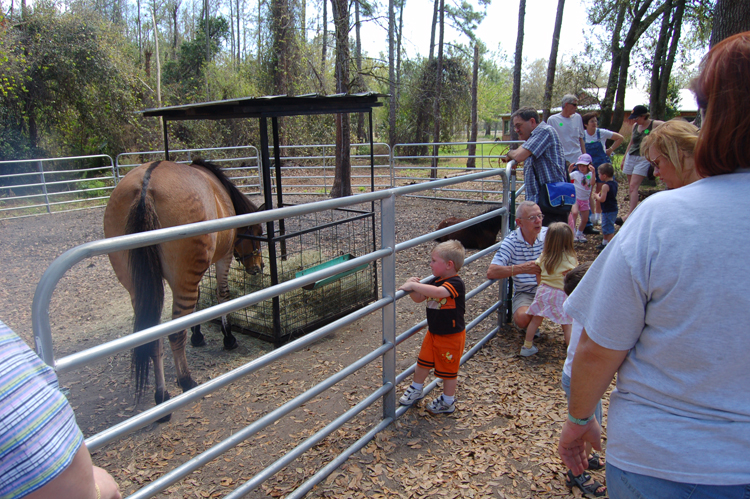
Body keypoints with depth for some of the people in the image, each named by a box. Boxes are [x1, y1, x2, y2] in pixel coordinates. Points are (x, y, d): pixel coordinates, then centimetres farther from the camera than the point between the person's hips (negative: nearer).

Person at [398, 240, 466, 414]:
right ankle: (415, 390, 41)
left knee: (448, 368, 10)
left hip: (451, 336, -7)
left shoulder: (455, 283, -27)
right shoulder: (435, 281, -1)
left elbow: (438, 292, -46)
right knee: (423, 361, 19)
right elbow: (419, 298, 6)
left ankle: (448, 402, 30)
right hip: (433, 333, 7)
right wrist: (413, 288, -15)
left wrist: (413, 285, -41)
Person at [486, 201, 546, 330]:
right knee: (522, 319, -30)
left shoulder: (548, 235, -4)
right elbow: (491, 272, -20)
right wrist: (522, 268, -30)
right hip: (525, 293, -2)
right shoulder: (512, 241, -11)